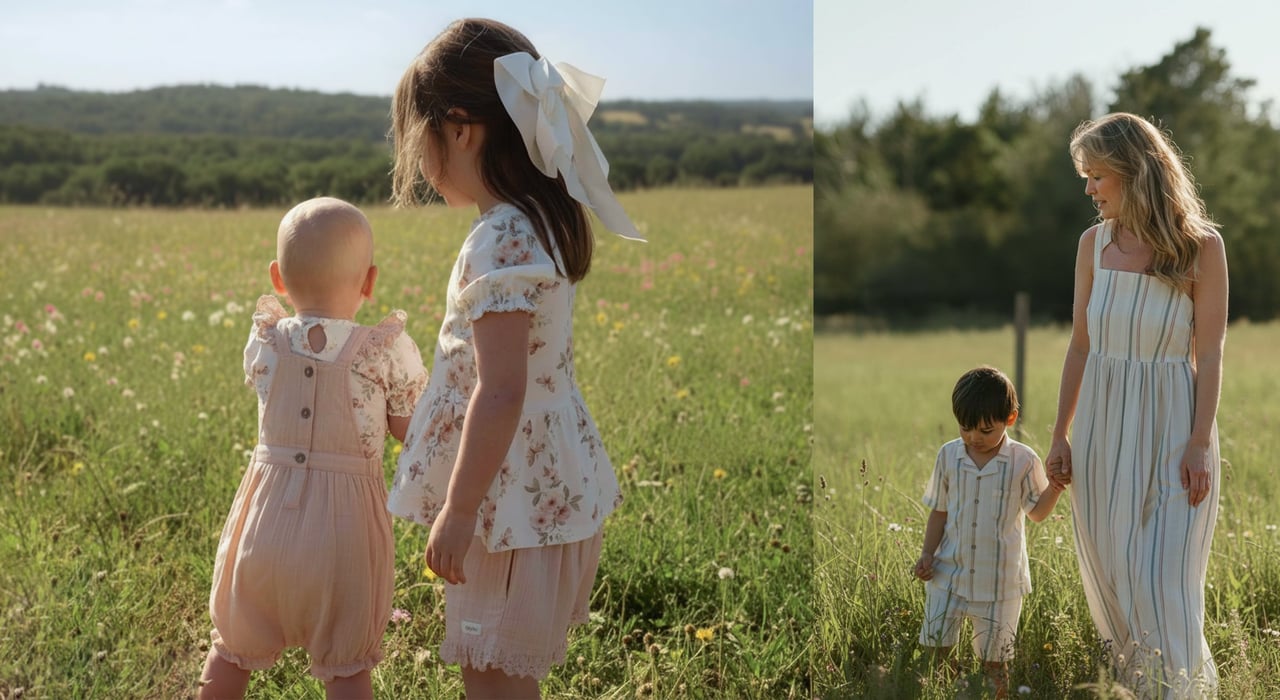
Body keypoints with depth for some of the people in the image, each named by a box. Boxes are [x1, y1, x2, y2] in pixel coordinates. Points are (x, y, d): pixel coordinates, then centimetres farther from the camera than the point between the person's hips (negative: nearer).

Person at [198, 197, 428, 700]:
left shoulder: (263, 345, -4)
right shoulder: (388, 352, -12)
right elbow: (411, 432, -4)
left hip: (266, 520, 2)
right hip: (343, 527, -2)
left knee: (232, 651, 21)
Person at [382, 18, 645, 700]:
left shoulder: (498, 241, -23)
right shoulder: (543, 221, 7)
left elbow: (500, 392, -27)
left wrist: (459, 510, -20)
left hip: (514, 494, -9)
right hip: (554, 483, 9)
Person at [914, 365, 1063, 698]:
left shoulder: (1023, 461, -8)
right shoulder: (948, 455, -3)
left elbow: (1037, 512, 1)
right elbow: (939, 511, 6)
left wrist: (1054, 487, -17)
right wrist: (927, 553, -2)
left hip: (1000, 578, -2)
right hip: (950, 572, 2)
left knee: (994, 660, 10)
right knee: (937, 649, 4)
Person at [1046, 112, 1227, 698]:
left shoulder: (1201, 246, -7)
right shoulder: (1095, 243, 3)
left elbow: (1209, 354, -7)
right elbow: (1080, 345, 7)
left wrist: (1200, 442, -13)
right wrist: (1061, 435, 6)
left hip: (1169, 429, -4)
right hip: (1101, 424, 4)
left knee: (1160, 580, -6)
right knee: (1106, 575, 11)